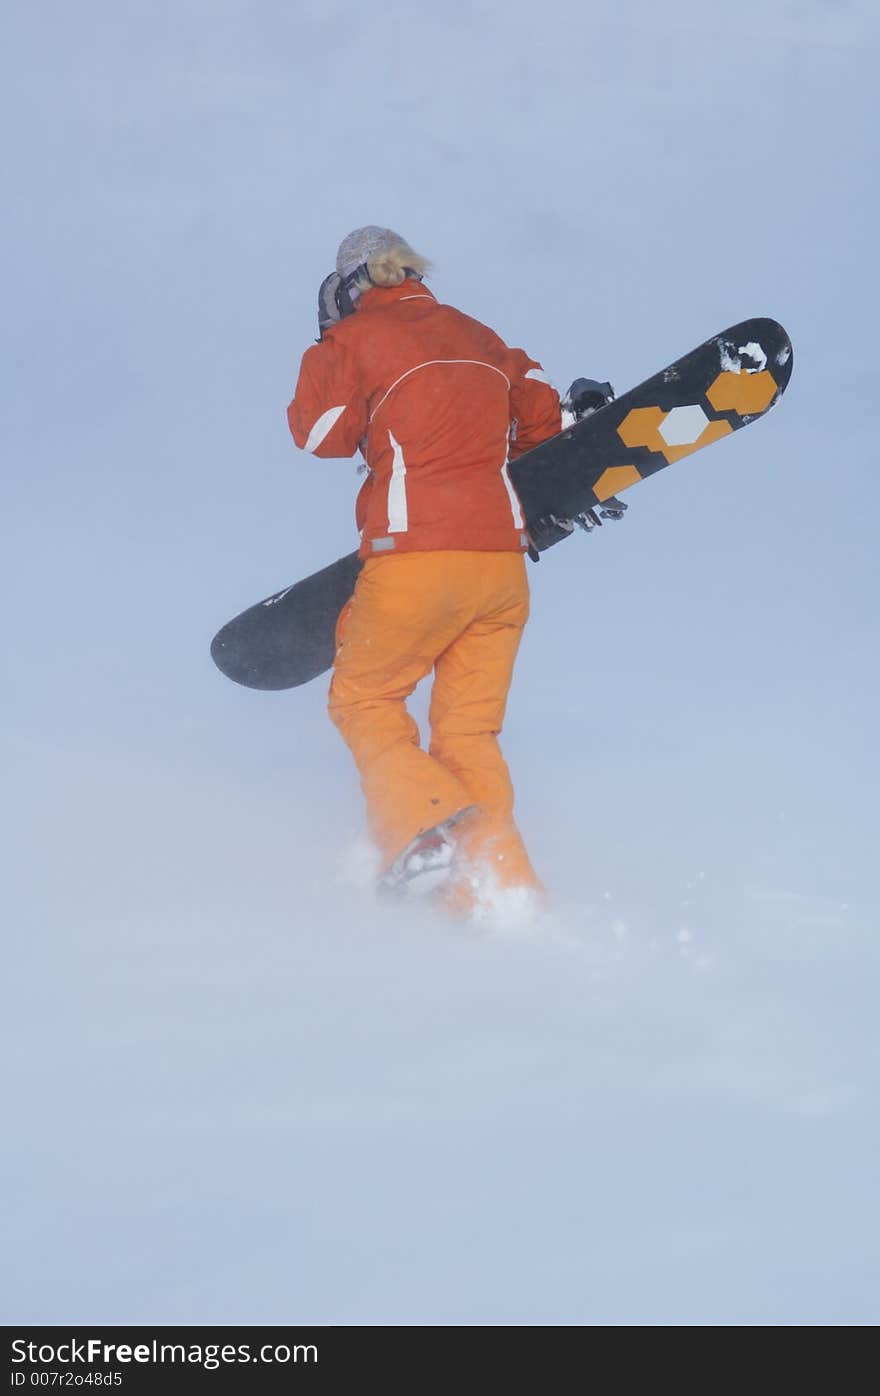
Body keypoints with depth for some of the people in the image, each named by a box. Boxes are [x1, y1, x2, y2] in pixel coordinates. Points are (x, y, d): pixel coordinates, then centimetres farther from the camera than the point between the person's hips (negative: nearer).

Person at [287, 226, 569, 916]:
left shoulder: (354, 340, 2)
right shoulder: (478, 336, 18)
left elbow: (319, 432, 3)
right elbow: (542, 412, 23)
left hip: (417, 555, -5)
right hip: (503, 556, 5)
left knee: (364, 698, 13)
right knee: (470, 731, 10)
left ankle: (427, 829, -11)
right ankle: (503, 886, 0)